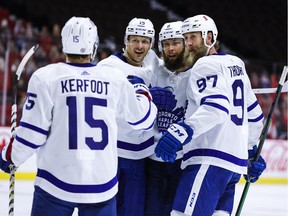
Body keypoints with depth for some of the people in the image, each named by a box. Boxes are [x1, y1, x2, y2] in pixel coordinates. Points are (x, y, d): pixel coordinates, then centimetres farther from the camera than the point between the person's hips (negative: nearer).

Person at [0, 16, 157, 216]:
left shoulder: (45, 77, -7)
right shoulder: (115, 79, 0)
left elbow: (32, 131, -6)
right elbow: (142, 118, 12)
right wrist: (142, 91, 33)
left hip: (57, 184, -2)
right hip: (102, 183, 2)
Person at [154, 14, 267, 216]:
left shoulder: (206, 65, -5)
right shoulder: (235, 64, 21)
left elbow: (217, 107, -22)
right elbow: (253, 112, 27)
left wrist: (185, 130, -34)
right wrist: (252, 151, 35)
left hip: (210, 161, -9)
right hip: (236, 159, 9)